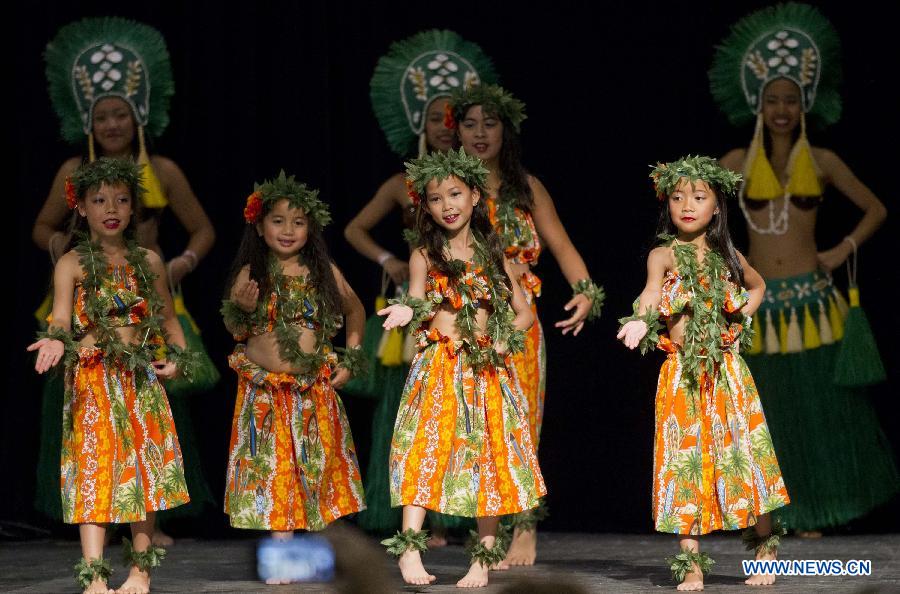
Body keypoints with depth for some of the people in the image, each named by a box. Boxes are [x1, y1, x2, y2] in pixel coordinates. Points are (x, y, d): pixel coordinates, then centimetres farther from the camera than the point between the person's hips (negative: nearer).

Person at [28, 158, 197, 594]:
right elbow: (61, 319, -12)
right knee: (94, 469, -8)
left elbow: (167, 317, 17)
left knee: (146, 468, 4)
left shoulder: (147, 262, 10)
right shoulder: (72, 264, -1)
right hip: (92, 380, -4)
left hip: (142, 379, 4)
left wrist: (178, 358, 3)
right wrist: (57, 341, -33)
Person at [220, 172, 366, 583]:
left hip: (314, 391, 2)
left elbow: (354, 310, 17)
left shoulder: (324, 272, 1)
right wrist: (243, 309, -20)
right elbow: (236, 332, 1)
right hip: (266, 392, -2)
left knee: (314, 467, 5)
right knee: (273, 469, -2)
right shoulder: (250, 274, -3)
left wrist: (351, 358, 9)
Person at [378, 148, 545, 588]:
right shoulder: (425, 256, 5)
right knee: (428, 450, -14)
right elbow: (417, 310, -6)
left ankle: (484, 559, 6)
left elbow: (524, 314, 14)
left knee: (489, 454, 1)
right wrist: (409, 313, -29)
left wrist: (504, 341, -5)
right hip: (439, 367, -2)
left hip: (487, 369, 3)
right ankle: (410, 549, -19)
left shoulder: (492, 255, 11)